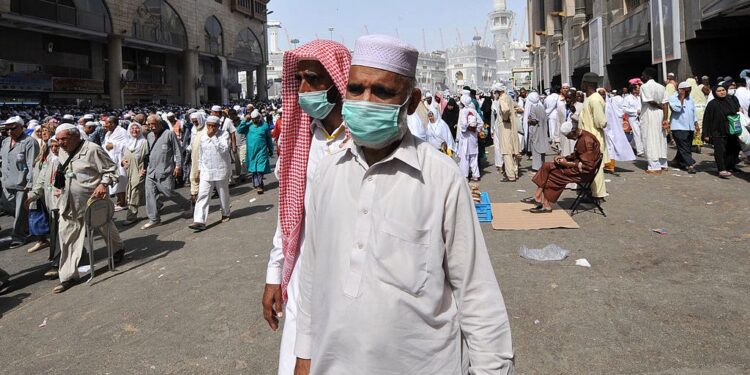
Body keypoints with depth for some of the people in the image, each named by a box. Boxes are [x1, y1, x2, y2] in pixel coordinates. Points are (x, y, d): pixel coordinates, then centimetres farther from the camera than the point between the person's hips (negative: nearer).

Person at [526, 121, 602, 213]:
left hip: (583, 171, -10)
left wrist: (567, 163, -17)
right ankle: (538, 198, -11)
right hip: (578, 164, 10)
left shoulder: (586, 141, -22)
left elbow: (587, 165, -23)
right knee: (547, 166, -4)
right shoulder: (581, 137, 8)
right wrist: (564, 157, 4)